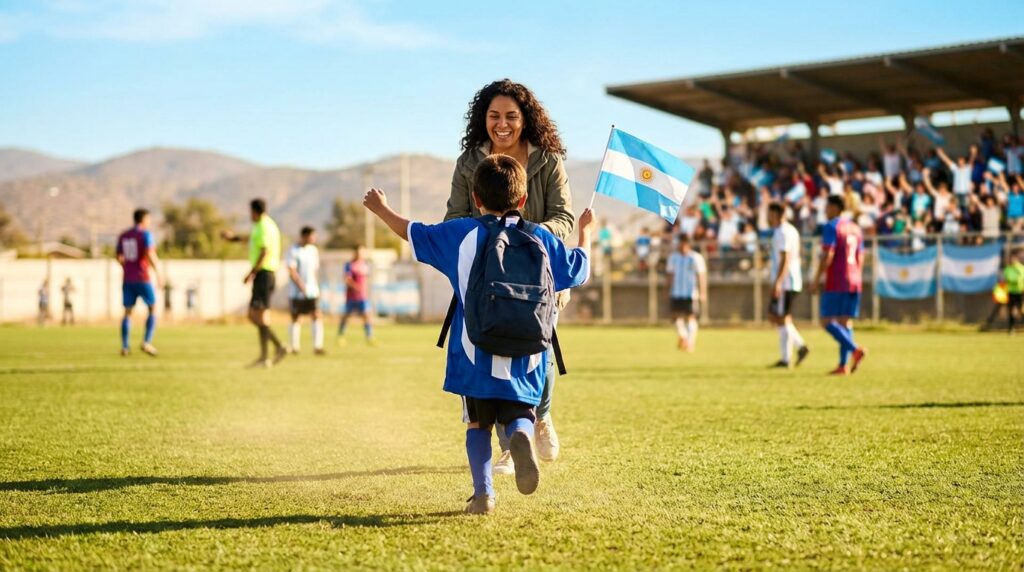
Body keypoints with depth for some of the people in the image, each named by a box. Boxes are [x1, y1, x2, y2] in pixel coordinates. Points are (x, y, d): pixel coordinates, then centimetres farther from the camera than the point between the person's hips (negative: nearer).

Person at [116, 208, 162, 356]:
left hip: (128, 279, 5)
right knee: (153, 309, 6)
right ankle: (147, 343, -6)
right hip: (143, 279, -5)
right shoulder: (146, 234, -8)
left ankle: (124, 347, 2)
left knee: (127, 312, 9)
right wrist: (157, 272, -13)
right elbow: (150, 254, -20)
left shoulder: (123, 236, 11)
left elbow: (119, 257, 15)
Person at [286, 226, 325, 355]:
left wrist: (316, 288, 13)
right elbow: (292, 271, -14)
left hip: (312, 291, 4)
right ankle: (294, 347, 20)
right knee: (295, 319, 8)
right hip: (296, 292, -4)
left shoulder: (313, 250, 9)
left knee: (317, 316, -12)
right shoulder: (293, 251, -8)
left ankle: (317, 347, -16)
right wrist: (302, 286, -19)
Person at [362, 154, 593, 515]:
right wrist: (585, 230, 35)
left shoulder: (461, 234, 1)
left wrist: (382, 209, 31)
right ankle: (521, 435, -25)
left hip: (476, 355, 0)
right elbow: (579, 269, 17)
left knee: (478, 424, 13)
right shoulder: (540, 238, 5)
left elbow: (413, 233, 13)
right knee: (519, 415, 10)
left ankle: (483, 493, 1)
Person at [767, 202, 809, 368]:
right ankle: (801, 345, 8)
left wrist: (777, 282, -26)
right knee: (773, 315, 13)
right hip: (790, 283, 10)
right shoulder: (791, 230, 18)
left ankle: (785, 359, -2)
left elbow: (785, 259, -22)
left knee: (782, 319, -5)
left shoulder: (783, 232, -13)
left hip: (784, 282, -10)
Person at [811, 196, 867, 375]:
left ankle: (856, 350, -21)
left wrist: (816, 280, -12)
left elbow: (827, 256, -16)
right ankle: (843, 365, 2)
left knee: (827, 321, -4)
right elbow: (860, 258, 17)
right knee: (845, 322, 7)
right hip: (854, 283, 8)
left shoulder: (831, 227, -8)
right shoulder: (855, 228, 15)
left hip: (836, 283, -8)